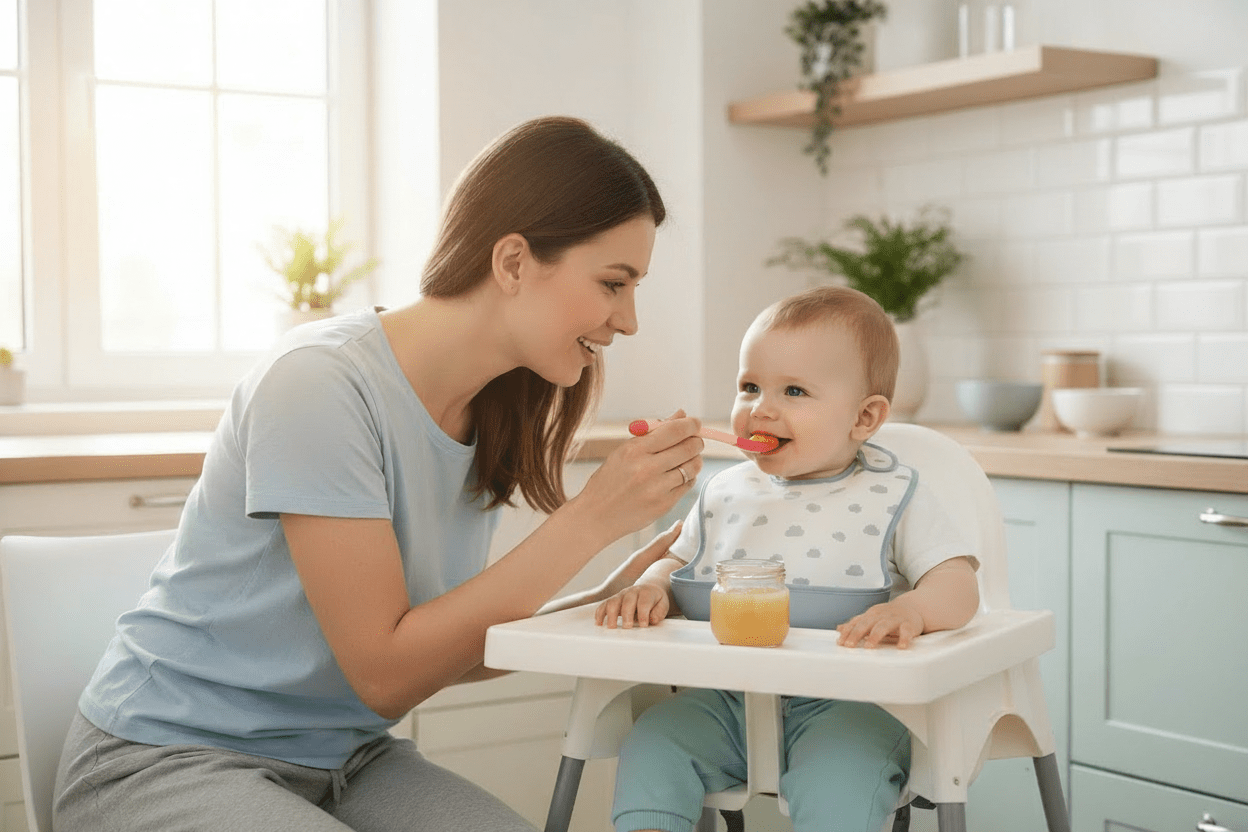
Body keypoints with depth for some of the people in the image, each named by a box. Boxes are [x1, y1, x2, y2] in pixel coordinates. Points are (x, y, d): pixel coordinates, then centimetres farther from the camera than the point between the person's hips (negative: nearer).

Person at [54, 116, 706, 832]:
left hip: (345, 760, 6)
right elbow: (385, 672, -21)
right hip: (173, 759, -6)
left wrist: (612, 600, -8)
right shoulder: (320, 382, -21)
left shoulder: (492, 415, 2)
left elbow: (445, 650, 5)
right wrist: (590, 520, -23)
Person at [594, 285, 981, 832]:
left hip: (842, 705, -4)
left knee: (839, 769, -33)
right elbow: (677, 563, 23)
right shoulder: (725, 494, 13)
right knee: (651, 743, -17)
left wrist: (911, 610, -29)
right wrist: (650, 588, -2)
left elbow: (958, 583, -5)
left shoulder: (892, 497, 0)